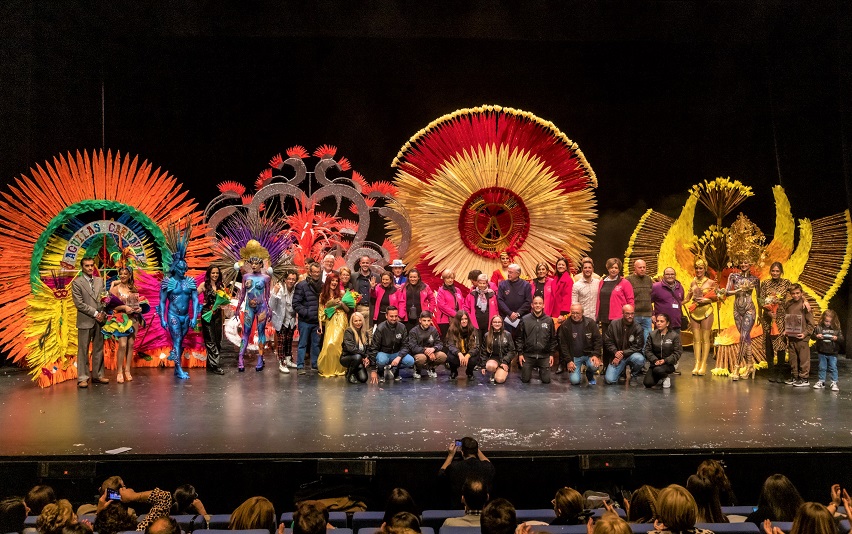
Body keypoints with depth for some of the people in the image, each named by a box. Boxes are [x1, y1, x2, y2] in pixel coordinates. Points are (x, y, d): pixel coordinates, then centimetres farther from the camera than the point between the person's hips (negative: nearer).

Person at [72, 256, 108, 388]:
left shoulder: (100, 281, 12)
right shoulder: (77, 283, -3)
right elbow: (79, 304, -9)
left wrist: (102, 313, -4)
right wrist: (95, 313, -12)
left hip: (99, 320, 5)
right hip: (85, 321, -5)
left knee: (98, 349, 9)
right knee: (83, 350, 0)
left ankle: (98, 375, 16)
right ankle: (82, 378, 4)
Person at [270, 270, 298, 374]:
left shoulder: (296, 289, -6)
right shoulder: (279, 288, -16)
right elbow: (271, 305, -21)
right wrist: (275, 292, -33)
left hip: (291, 320, 4)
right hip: (281, 320, -4)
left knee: (289, 341, 12)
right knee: (281, 341, -4)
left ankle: (288, 360, 28)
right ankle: (281, 364, 2)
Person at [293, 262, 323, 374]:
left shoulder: (322, 285, 8)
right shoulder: (302, 285, -6)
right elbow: (296, 303, -9)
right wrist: (306, 313, -15)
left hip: (317, 321, 5)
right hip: (305, 321, -4)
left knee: (316, 343, 12)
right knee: (303, 344, 2)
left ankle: (315, 364, 23)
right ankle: (300, 366, 7)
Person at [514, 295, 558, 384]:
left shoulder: (549, 320, 2)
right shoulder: (524, 319, -1)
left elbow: (553, 338, 6)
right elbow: (519, 338, 1)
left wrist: (551, 354, 2)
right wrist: (520, 353, -3)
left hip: (544, 356, 1)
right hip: (528, 355, -1)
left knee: (546, 380, 1)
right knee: (525, 380, 1)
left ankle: (540, 370, 34)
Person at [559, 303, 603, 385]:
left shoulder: (590, 322, -4)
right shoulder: (565, 325, -5)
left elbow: (597, 339, -1)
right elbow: (563, 345, -2)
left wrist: (596, 355, -13)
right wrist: (568, 361, -9)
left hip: (589, 354, 1)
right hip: (574, 356, -1)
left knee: (594, 365, -32)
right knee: (575, 381, -17)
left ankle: (590, 375, 7)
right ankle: (577, 373, 22)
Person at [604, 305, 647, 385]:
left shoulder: (638, 328, -7)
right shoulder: (613, 324, -2)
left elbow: (638, 346, -10)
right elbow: (607, 341, 0)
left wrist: (623, 353, -19)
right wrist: (615, 352, -17)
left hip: (632, 354, 0)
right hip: (617, 356, 1)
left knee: (640, 359, -37)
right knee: (609, 380, -17)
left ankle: (634, 375, -2)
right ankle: (621, 371, 20)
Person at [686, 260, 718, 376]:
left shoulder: (711, 282, -2)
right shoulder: (693, 283, 10)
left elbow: (717, 297, -1)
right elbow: (688, 298, 16)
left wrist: (706, 300, -14)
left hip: (706, 311, -4)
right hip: (694, 312, 4)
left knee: (705, 338, -1)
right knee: (696, 338, 4)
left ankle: (703, 364, 3)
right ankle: (697, 364, 7)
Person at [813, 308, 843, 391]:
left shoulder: (837, 329, -4)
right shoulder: (819, 327, -4)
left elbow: (842, 340, -3)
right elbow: (812, 336, -1)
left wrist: (837, 338, -23)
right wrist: (817, 336, -21)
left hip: (833, 353, -1)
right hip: (822, 352, 1)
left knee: (833, 368, 5)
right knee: (822, 368, 13)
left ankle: (834, 383, 14)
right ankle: (821, 382, 23)